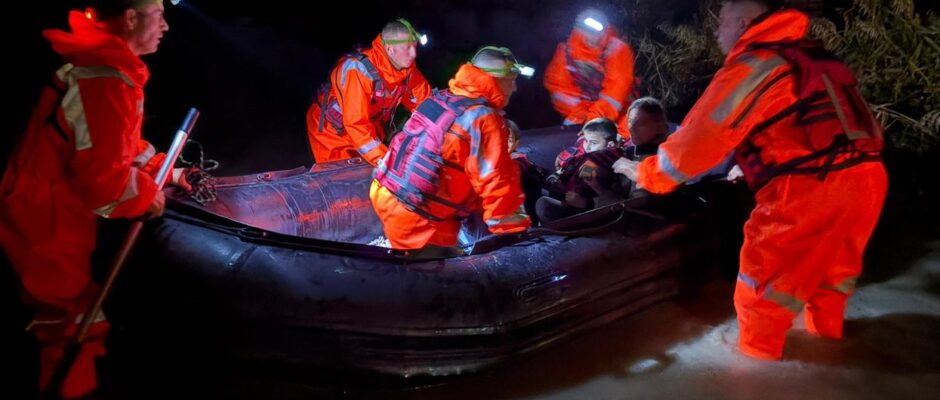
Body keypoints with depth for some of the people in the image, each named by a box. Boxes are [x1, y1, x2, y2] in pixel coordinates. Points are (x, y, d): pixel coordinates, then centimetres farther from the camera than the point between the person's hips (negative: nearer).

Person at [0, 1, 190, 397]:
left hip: (53, 214, 10)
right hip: (48, 227, -10)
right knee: (74, 328, 6)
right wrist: (147, 195, -12)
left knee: (69, 319, 24)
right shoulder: (106, 81, -28)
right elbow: (102, 178, -29)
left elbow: (115, 144, 16)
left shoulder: (99, 63, 6)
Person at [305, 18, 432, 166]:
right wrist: (383, 160, -40)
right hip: (332, 131, -6)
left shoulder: (408, 68, -14)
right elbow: (356, 123, -37)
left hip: (368, 130, 6)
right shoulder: (359, 69, -33)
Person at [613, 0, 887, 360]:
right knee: (831, 258, 30)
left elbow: (698, 139, -1)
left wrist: (643, 172, 12)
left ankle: (757, 351, 27)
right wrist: (750, 166, 41)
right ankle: (825, 327, 49)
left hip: (811, 188, -8)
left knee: (765, 271, 12)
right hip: (867, 177, 8)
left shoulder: (749, 66, -3)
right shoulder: (812, 57, 22)